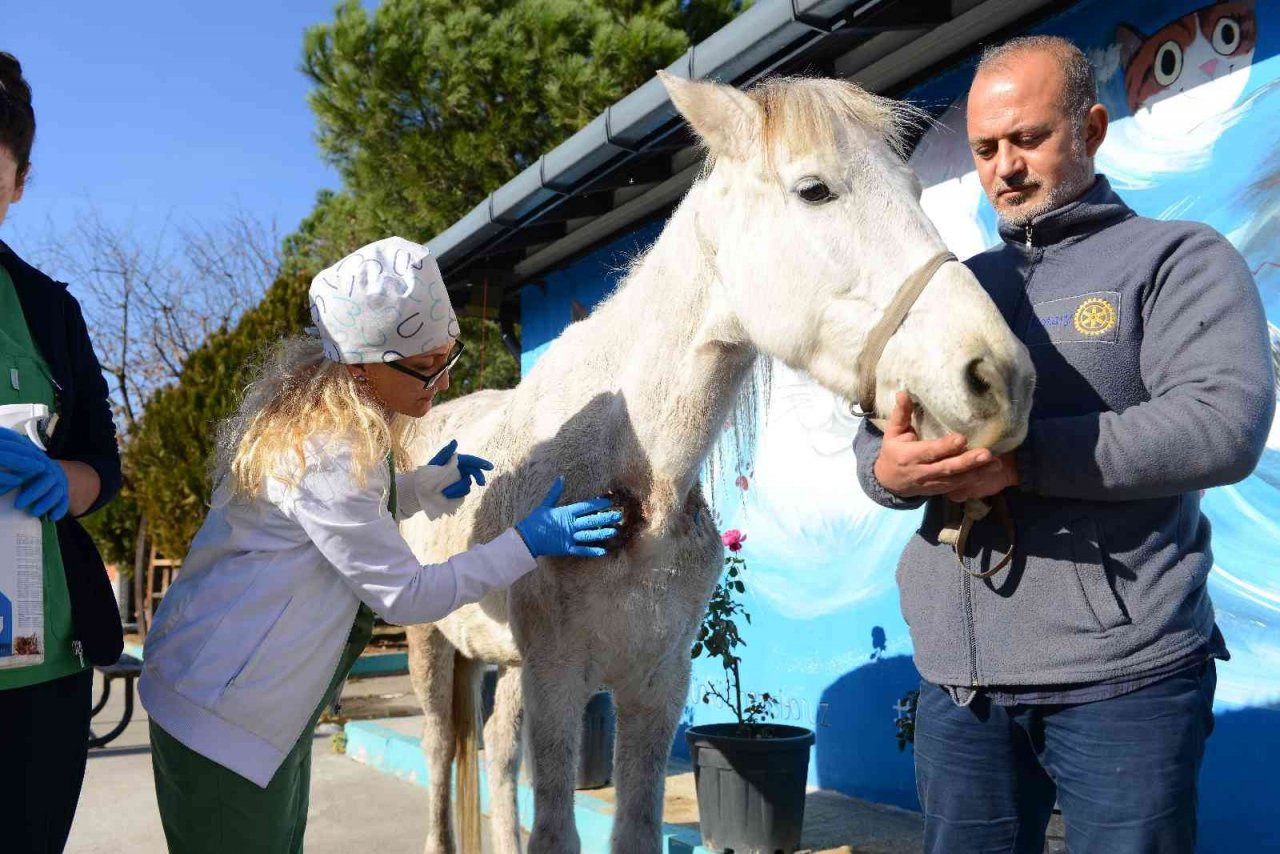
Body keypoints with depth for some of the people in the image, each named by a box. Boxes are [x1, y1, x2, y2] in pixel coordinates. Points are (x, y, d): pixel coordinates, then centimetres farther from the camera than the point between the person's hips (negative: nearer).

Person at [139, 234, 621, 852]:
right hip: (222, 714, -10)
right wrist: (528, 543, -19)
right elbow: (403, 595, -22)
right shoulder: (326, 453, -28)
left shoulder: (322, 408, 1)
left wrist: (428, 485, 3)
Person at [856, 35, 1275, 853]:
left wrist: (1022, 457, -24)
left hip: (1123, 672, -4)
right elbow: (878, 437, 11)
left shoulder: (1180, 259, 0)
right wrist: (891, 467, -14)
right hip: (957, 678, 5)